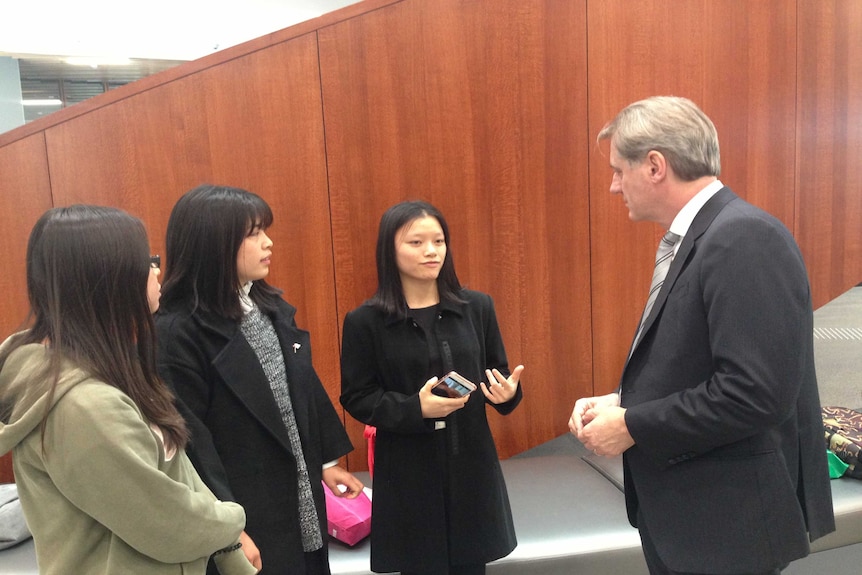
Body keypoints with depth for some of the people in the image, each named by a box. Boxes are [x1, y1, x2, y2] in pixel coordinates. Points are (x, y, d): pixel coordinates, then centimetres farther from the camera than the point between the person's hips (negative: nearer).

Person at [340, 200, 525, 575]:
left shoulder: (477, 308, 1)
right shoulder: (365, 321, -8)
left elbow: (499, 374, 10)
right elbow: (356, 398, -6)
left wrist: (507, 392, -13)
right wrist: (416, 409, -20)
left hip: (471, 463, 3)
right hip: (407, 473, -2)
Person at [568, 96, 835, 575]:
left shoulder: (745, 238, -21)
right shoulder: (699, 237, 8)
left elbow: (755, 392, -27)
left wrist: (631, 426, -18)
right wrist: (619, 403, 0)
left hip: (732, 527, -8)